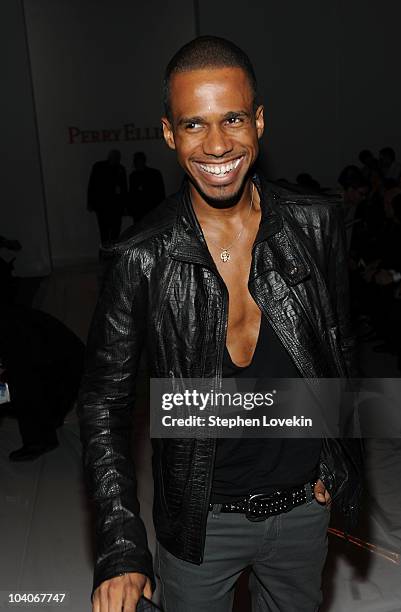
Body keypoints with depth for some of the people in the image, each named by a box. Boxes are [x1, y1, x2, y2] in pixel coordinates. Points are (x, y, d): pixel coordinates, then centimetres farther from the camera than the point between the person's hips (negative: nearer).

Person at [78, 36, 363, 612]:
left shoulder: (317, 227, -11)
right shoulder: (142, 261, -18)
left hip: (305, 504, 3)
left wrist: (339, 465, 1)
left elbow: (340, 346, 4)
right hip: (202, 519, -2)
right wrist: (120, 547, -17)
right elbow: (104, 402, -11)